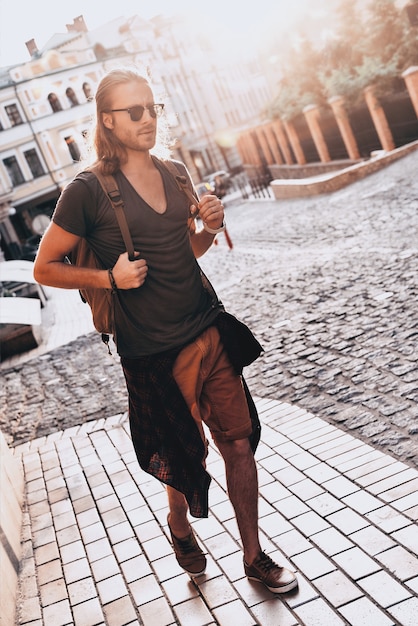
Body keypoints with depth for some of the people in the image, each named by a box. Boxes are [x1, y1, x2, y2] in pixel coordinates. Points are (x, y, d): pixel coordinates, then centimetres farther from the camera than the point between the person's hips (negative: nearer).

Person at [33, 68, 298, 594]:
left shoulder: (175, 172, 8)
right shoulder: (89, 190, -11)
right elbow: (45, 268, -4)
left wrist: (210, 227, -1)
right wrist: (109, 277, -18)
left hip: (209, 330, 5)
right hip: (154, 353, -5)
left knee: (239, 442, 8)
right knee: (185, 460, 12)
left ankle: (255, 558, 27)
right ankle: (180, 527, 47)